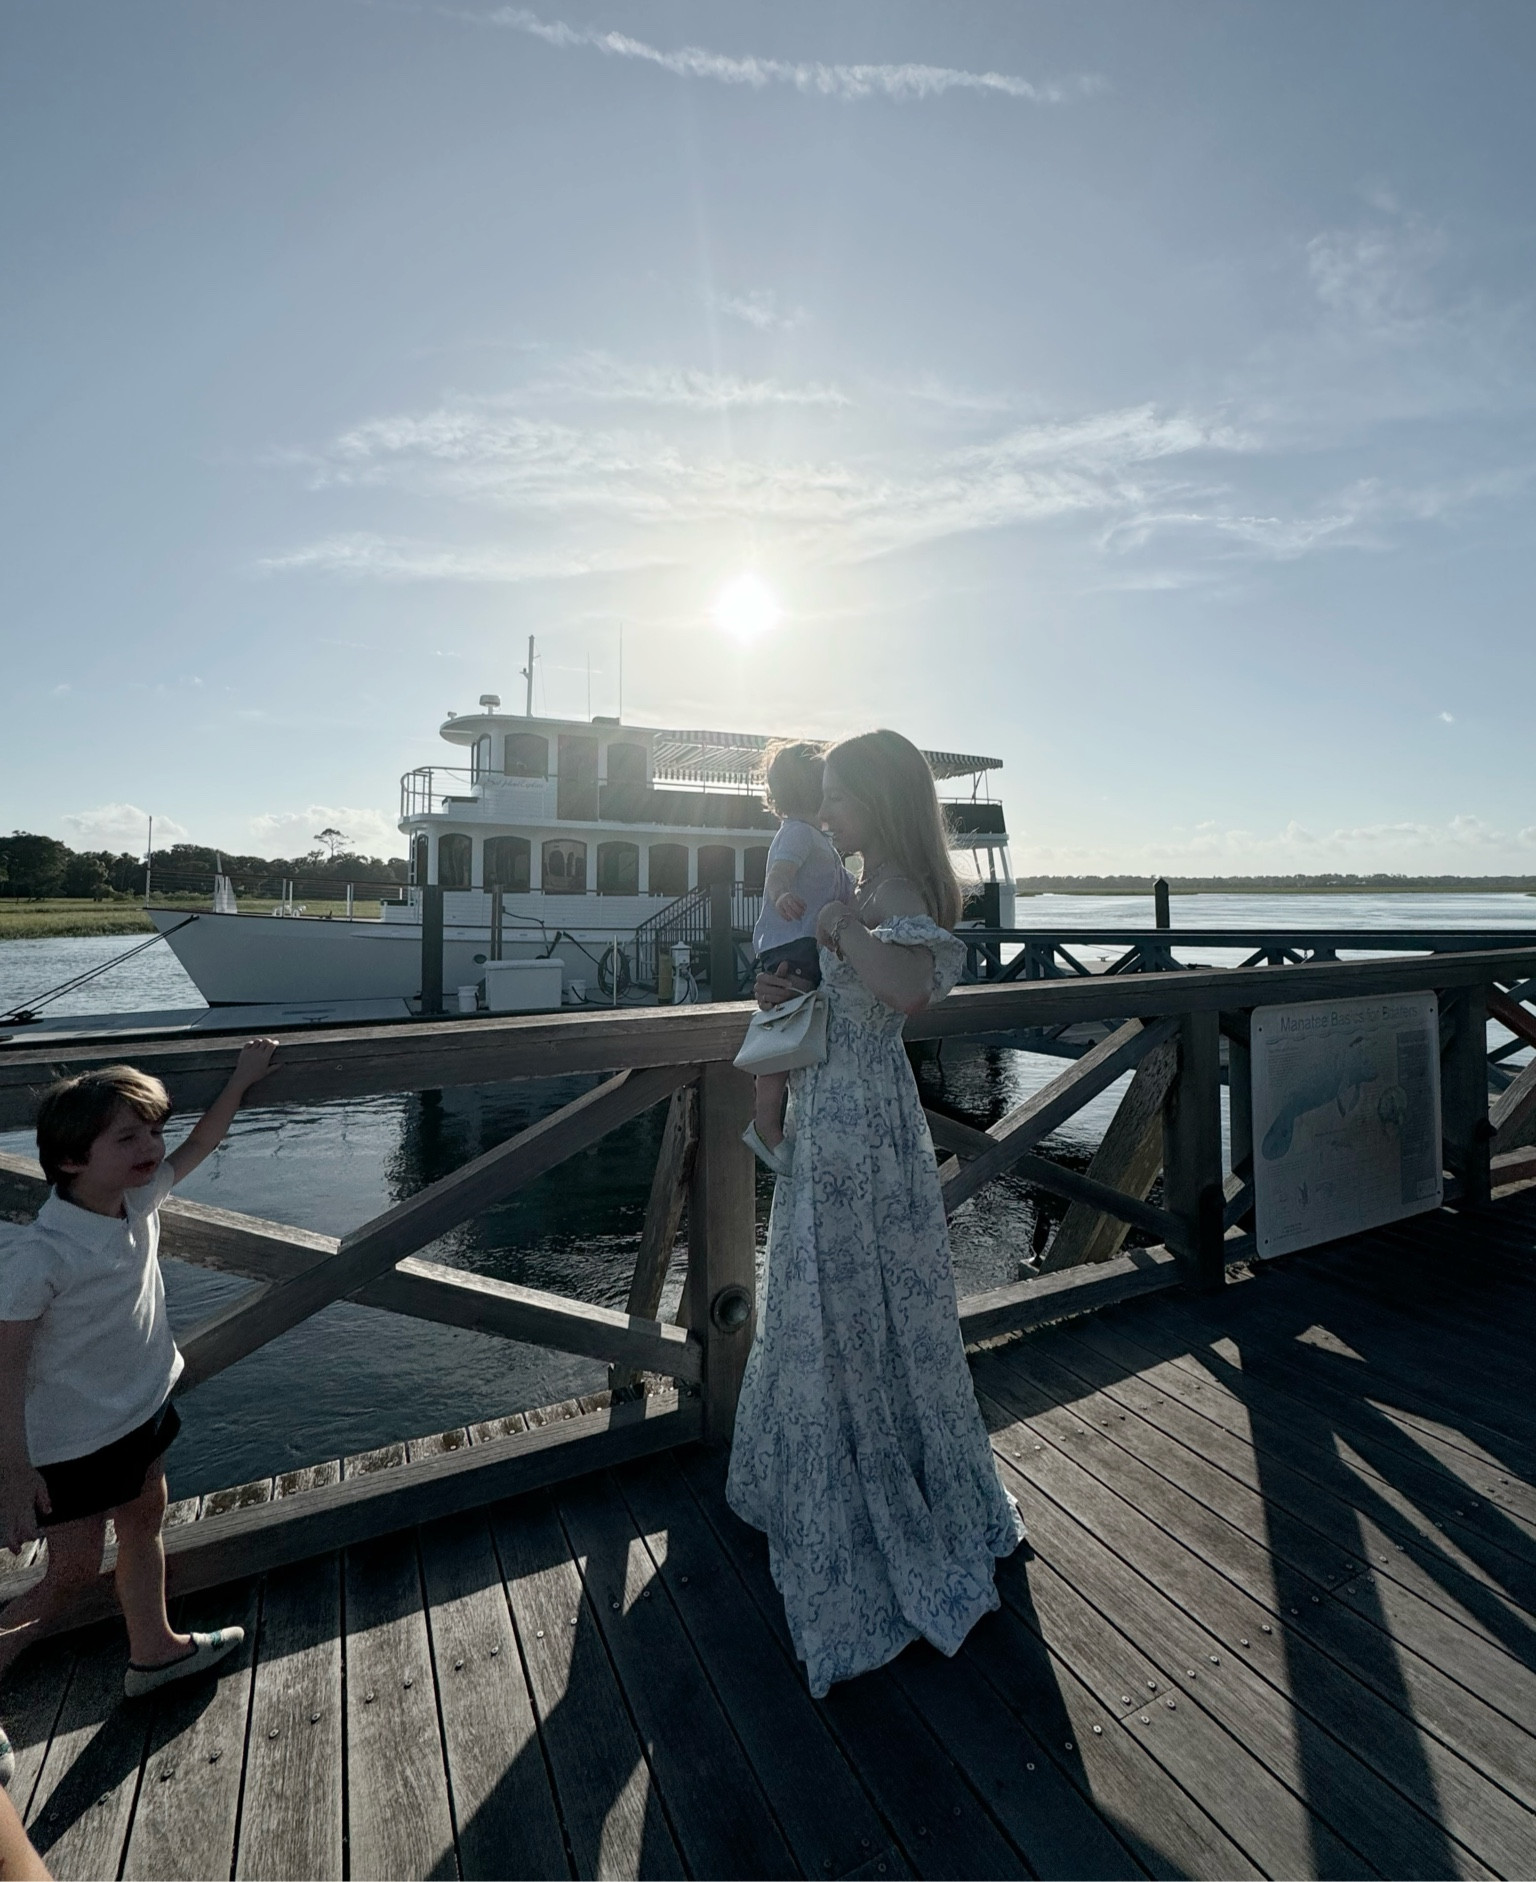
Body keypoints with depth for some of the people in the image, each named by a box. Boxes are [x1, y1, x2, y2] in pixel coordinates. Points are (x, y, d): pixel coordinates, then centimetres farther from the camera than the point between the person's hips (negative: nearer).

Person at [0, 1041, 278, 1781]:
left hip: (141, 1409, 8)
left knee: (146, 1520, 24)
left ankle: (154, 1650, 45)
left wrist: (243, 1078, 4)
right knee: (73, 1573, 7)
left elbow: (200, 1144, 3)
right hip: (72, 1442, -8)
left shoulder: (138, 1201, -11)